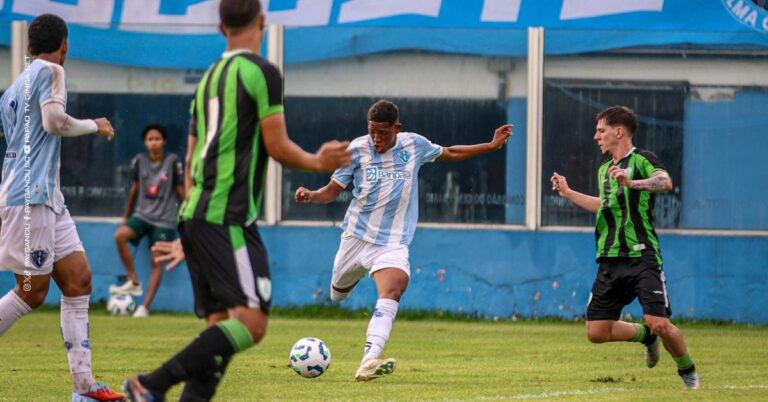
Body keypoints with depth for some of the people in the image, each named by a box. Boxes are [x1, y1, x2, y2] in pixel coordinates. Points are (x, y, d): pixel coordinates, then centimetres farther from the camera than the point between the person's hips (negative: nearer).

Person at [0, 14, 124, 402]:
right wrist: (95, 126, -4)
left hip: (48, 198, 9)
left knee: (78, 281, 3)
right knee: (32, 291, -8)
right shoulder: (50, 71, -5)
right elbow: (54, 121, -17)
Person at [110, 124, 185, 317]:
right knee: (120, 235, -24)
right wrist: (126, 217, 18)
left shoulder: (172, 162, -5)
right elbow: (134, 190, 13)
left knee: (157, 262, -5)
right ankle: (134, 282, -13)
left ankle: (145, 306, 0)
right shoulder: (140, 161, 2)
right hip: (143, 214, 3)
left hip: (164, 220, -3)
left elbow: (181, 191, 1)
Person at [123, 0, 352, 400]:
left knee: (221, 327, 9)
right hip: (228, 217, -9)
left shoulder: (210, 78, 20)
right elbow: (277, 147, -8)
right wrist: (319, 163, 12)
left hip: (195, 216, 9)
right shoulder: (262, 72, -5)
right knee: (251, 322, -14)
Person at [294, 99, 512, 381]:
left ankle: (369, 362, -42)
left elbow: (450, 154, 18)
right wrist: (310, 196, -24)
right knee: (338, 294, 18)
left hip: (393, 242, -1)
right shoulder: (357, 149, -8)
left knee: (391, 292, -27)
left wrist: (492, 146, 17)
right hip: (356, 236, 1)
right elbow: (332, 191, -2)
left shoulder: (414, 145, -2)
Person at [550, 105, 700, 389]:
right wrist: (568, 193, 36)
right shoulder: (605, 170, 18)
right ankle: (646, 336, 27)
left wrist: (632, 183, -43)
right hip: (610, 260, 7)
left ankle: (688, 372, 10)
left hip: (642, 256, -7)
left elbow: (665, 182, -27)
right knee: (596, 332, 1)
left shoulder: (642, 159, -6)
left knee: (659, 323, -16)